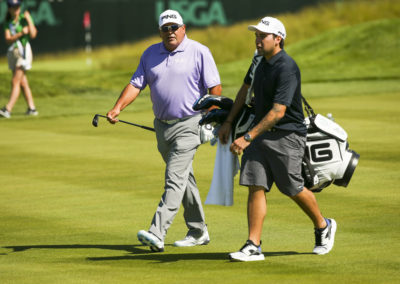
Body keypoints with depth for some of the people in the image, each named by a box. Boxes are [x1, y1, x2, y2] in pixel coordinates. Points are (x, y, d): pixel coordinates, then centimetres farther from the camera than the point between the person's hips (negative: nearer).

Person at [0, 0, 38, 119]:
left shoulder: (24, 19, -3)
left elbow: (33, 34, -14)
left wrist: (29, 20, -19)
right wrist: (21, 33, -19)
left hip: (23, 51, -6)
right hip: (13, 52, 6)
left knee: (15, 81, -12)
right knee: (23, 82, 8)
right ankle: (32, 108, 14)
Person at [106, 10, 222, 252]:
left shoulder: (199, 52, -5)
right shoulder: (150, 54, 10)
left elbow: (215, 88, -6)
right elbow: (136, 84, 4)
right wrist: (118, 107, -11)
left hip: (189, 125, -6)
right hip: (162, 126, 6)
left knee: (175, 179, -14)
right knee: (184, 179, 14)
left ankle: (157, 234, -23)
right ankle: (198, 232, 24)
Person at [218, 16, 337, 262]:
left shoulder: (287, 68, -19)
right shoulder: (261, 61, 8)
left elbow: (278, 112, -24)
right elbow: (245, 89, 27)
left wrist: (248, 137, -27)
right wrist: (229, 122, 23)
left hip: (287, 135, -7)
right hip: (261, 133, 7)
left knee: (294, 189, 4)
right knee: (256, 186, -4)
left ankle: (323, 227, 29)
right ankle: (253, 246, -7)